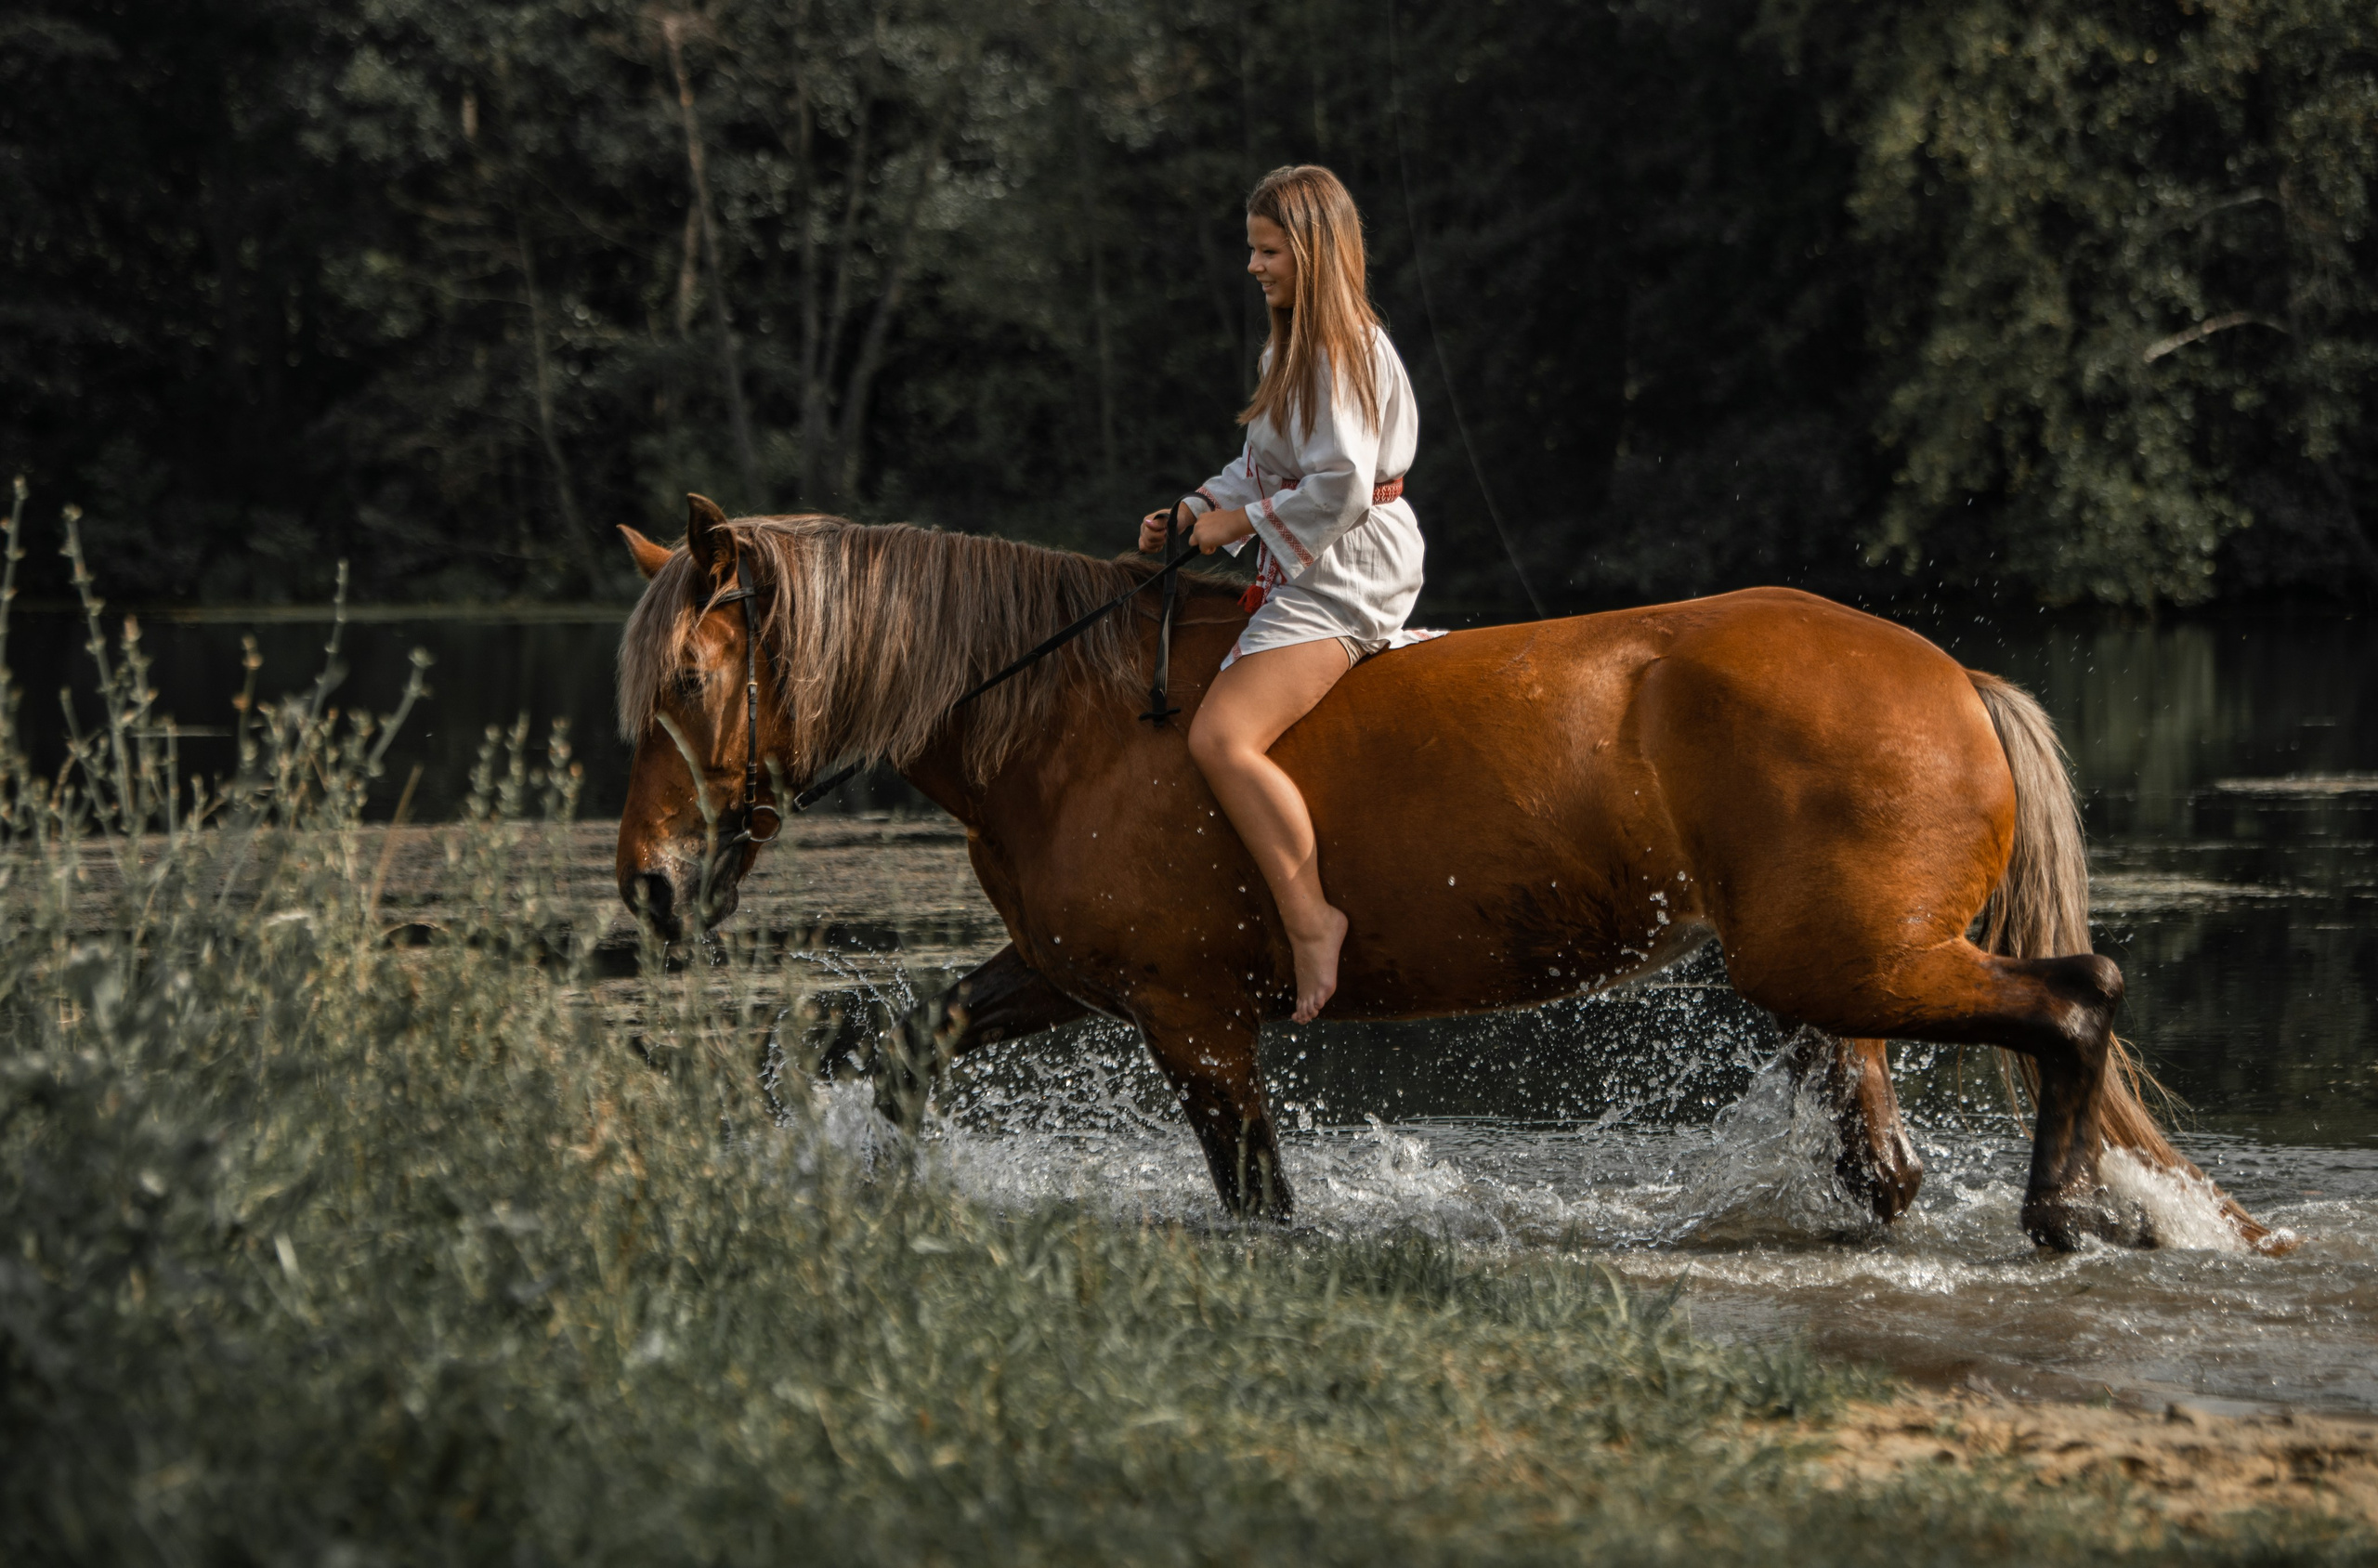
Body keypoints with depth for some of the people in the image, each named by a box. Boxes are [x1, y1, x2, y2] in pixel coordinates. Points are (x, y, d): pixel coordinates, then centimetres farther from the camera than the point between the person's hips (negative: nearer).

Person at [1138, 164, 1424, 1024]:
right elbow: (1265, 467, 22)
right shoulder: (1297, 345, 17)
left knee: (1220, 736, -26)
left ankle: (1310, 920, -24)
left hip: (1344, 572, -12)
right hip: (1309, 569, 12)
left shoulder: (1344, 351, -16)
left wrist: (1240, 524, -14)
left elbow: (1340, 489, -23)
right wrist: (1193, 513, 7)